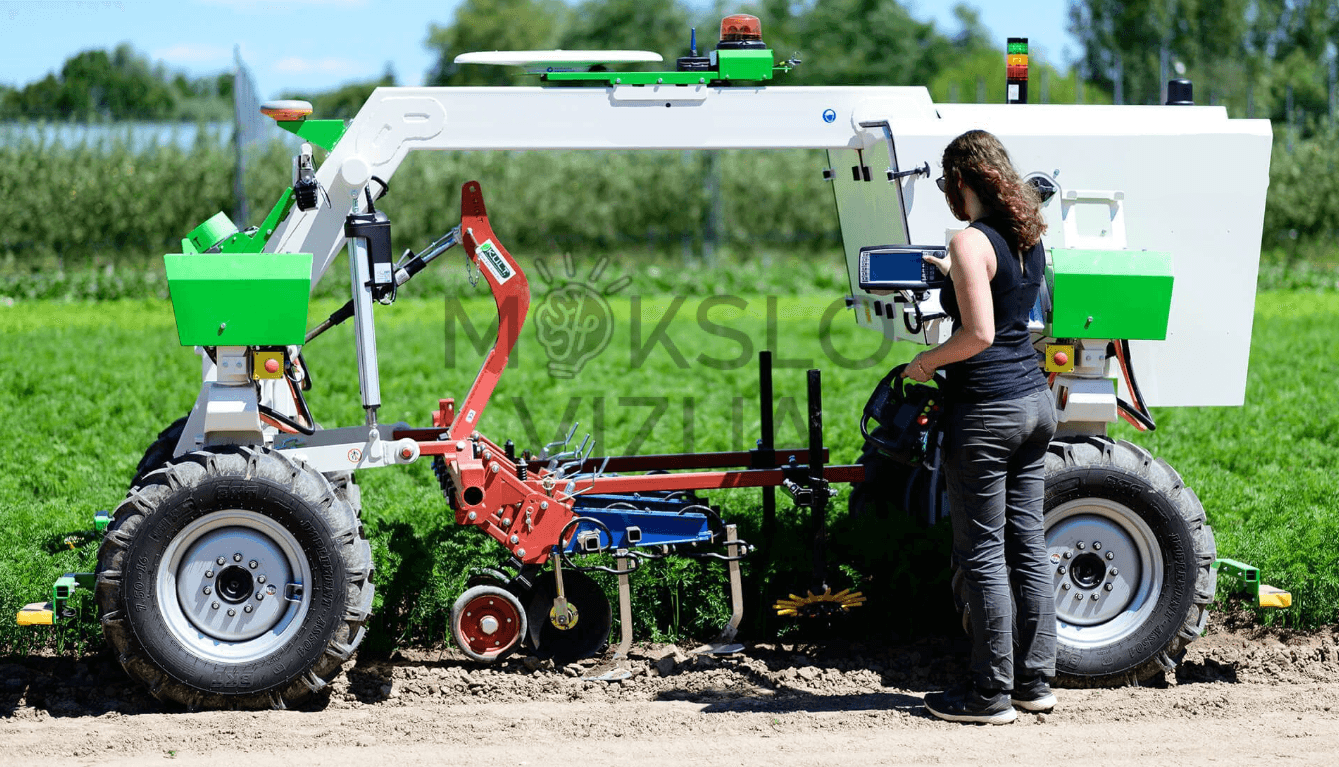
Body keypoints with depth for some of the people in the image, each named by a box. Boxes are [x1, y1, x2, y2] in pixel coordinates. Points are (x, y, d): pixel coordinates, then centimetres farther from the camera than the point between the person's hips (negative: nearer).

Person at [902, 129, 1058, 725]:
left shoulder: (971, 241, -15)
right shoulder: (1027, 236, 10)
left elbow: (980, 334, -21)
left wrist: (926, 361, -6)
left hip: (986, 409, -8)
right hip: (1034, 399, 9)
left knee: (982, 554, -1)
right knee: (1026, 543, 13)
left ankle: (991, 694, 5)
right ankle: (1034, 681, 18)